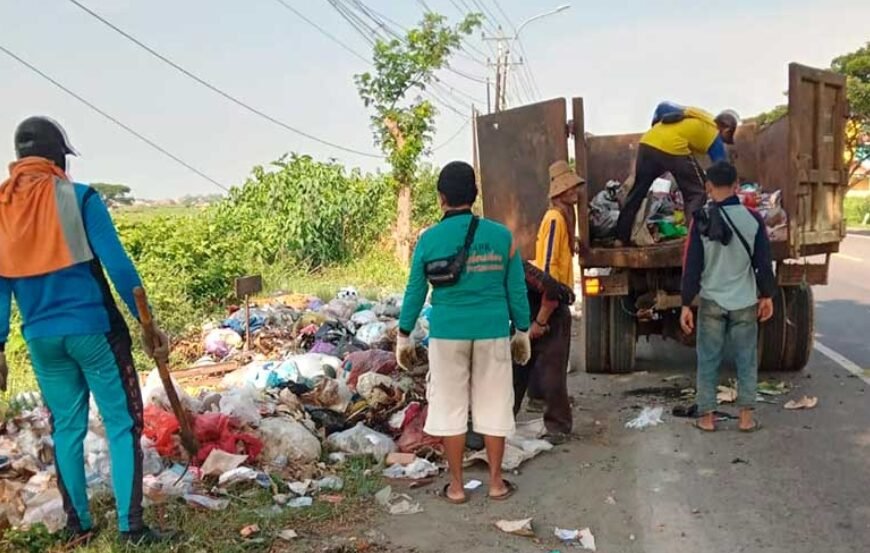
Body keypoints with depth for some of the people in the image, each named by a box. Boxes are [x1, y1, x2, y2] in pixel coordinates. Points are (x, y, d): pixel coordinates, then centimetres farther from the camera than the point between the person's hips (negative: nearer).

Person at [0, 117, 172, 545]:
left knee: (66, 426, 16)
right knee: (122, 423, 2)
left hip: (41, 338, 5)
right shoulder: (79, 197, -8)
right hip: (93, 328, -5)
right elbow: (117, 265, -14)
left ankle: (78, 525, 24)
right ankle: (131, 527, 1)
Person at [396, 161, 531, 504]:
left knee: (450, 406, 9)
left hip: (447, 333, -1)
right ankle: (496, 482, 21)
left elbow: (415, 292, 1)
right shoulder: (501, 235, -1)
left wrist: (404, 337, 11)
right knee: (493, 405, 11)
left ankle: (456, 487, 17)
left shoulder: (429, 240, -4)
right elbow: (516, 289, 3)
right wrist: (522, 331, 15)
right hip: (493, 331, 1)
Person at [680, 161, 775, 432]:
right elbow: (763, 262, 1)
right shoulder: (753, 219, -5)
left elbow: (692, 265, -8)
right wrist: (767, 295, 13)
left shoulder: (701, 220, -9)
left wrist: (686, 304, -3)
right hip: (745, 302, 1)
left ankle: (707, 417, 13)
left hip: (711, 302, -1)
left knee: (708, 361, 8)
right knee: (746, 361, 12)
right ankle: (746, 417, 15)